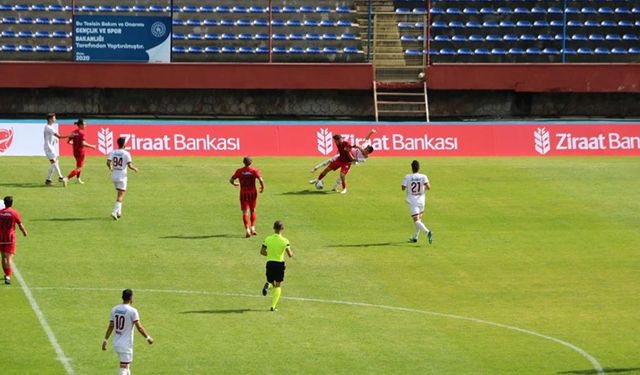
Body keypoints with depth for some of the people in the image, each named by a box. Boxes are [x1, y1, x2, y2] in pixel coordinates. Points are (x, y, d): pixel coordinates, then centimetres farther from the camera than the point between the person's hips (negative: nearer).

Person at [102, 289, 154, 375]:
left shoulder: (114, 309, 4)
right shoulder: (132, 311, -13)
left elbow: (111, 326, 6)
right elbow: (139, 327, -14)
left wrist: (105, 340, 11)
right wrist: (148, 337, -3)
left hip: (116, 343, 7)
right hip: (126, 345, -7)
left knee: (126, 365, 23)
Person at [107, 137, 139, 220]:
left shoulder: (113, 152, 0)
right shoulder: (126, 153, -11)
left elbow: (108, 162, -10)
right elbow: (129, 165, -17)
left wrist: (110, 167, 13)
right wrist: (135, 169, 4)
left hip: (114, 176, 5)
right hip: (122, 176, -5)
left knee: (119, 194, 22)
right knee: (121, 196, -2)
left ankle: (119, 212, 22)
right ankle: (115, 212, -17)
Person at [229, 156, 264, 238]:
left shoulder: (239, 171, -2)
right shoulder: (254, 171, -6)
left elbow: (231, 180, 0)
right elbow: (261, 180, -17)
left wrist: (234, 184, 23)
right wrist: (262, 187, 1)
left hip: (243, 194, 0)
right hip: (252, 193, 0)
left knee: (245, 212, 0)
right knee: (253, 210, 17)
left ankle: (247, 230, -10)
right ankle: (253, 228, 13)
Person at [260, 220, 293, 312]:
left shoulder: (268, 239, -2)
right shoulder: (284, 241, -10)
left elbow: (262, 252, 1)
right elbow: (290, 255, -11)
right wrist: (292, 253, 13)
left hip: (270, 263, 2)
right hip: (280, 264, -2)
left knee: (273, 283, 20)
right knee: (278, 286, 9)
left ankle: (268, 285, -19)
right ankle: (273, 306, 0)